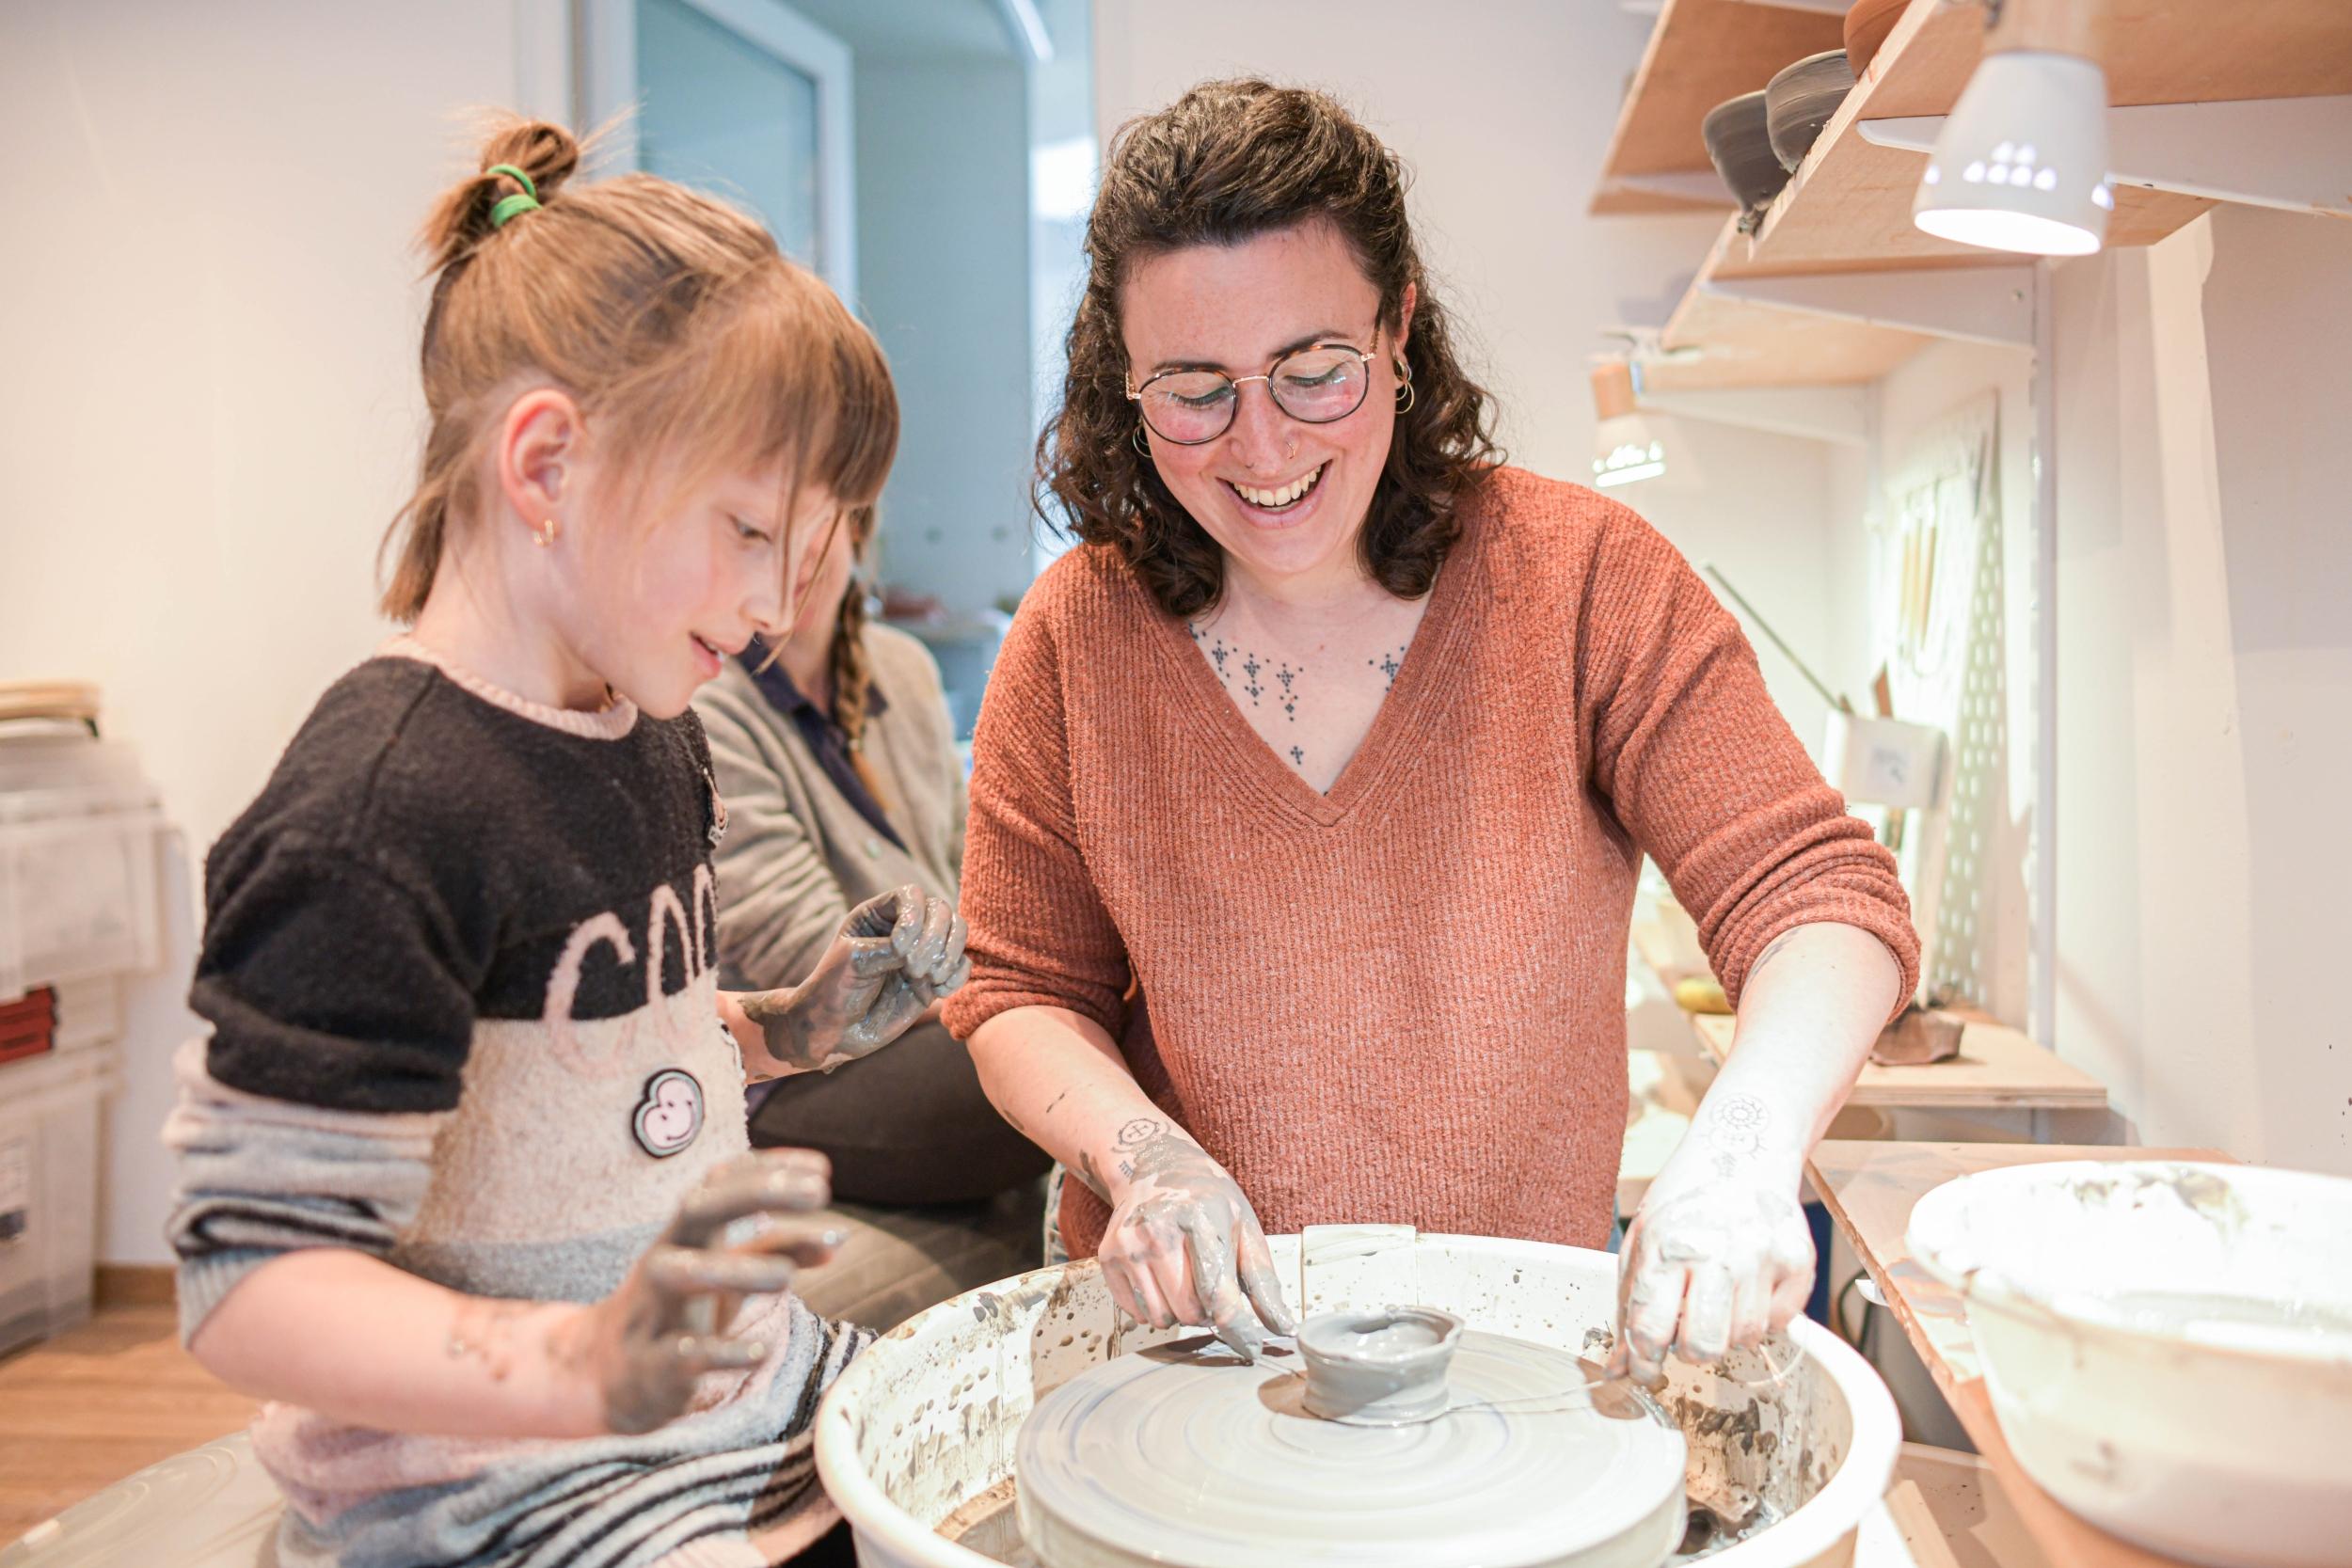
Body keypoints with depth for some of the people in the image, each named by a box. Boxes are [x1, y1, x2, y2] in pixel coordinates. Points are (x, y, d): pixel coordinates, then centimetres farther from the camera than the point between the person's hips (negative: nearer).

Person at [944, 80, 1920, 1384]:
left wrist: (1744, 1138, -26)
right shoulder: (1077, 638, -1)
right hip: (1188, 1329, 1)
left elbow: (1820, 894, -6)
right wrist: (1135, 1148, -15)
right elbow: (1022, 993, 5)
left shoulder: (1580, 578, -5)